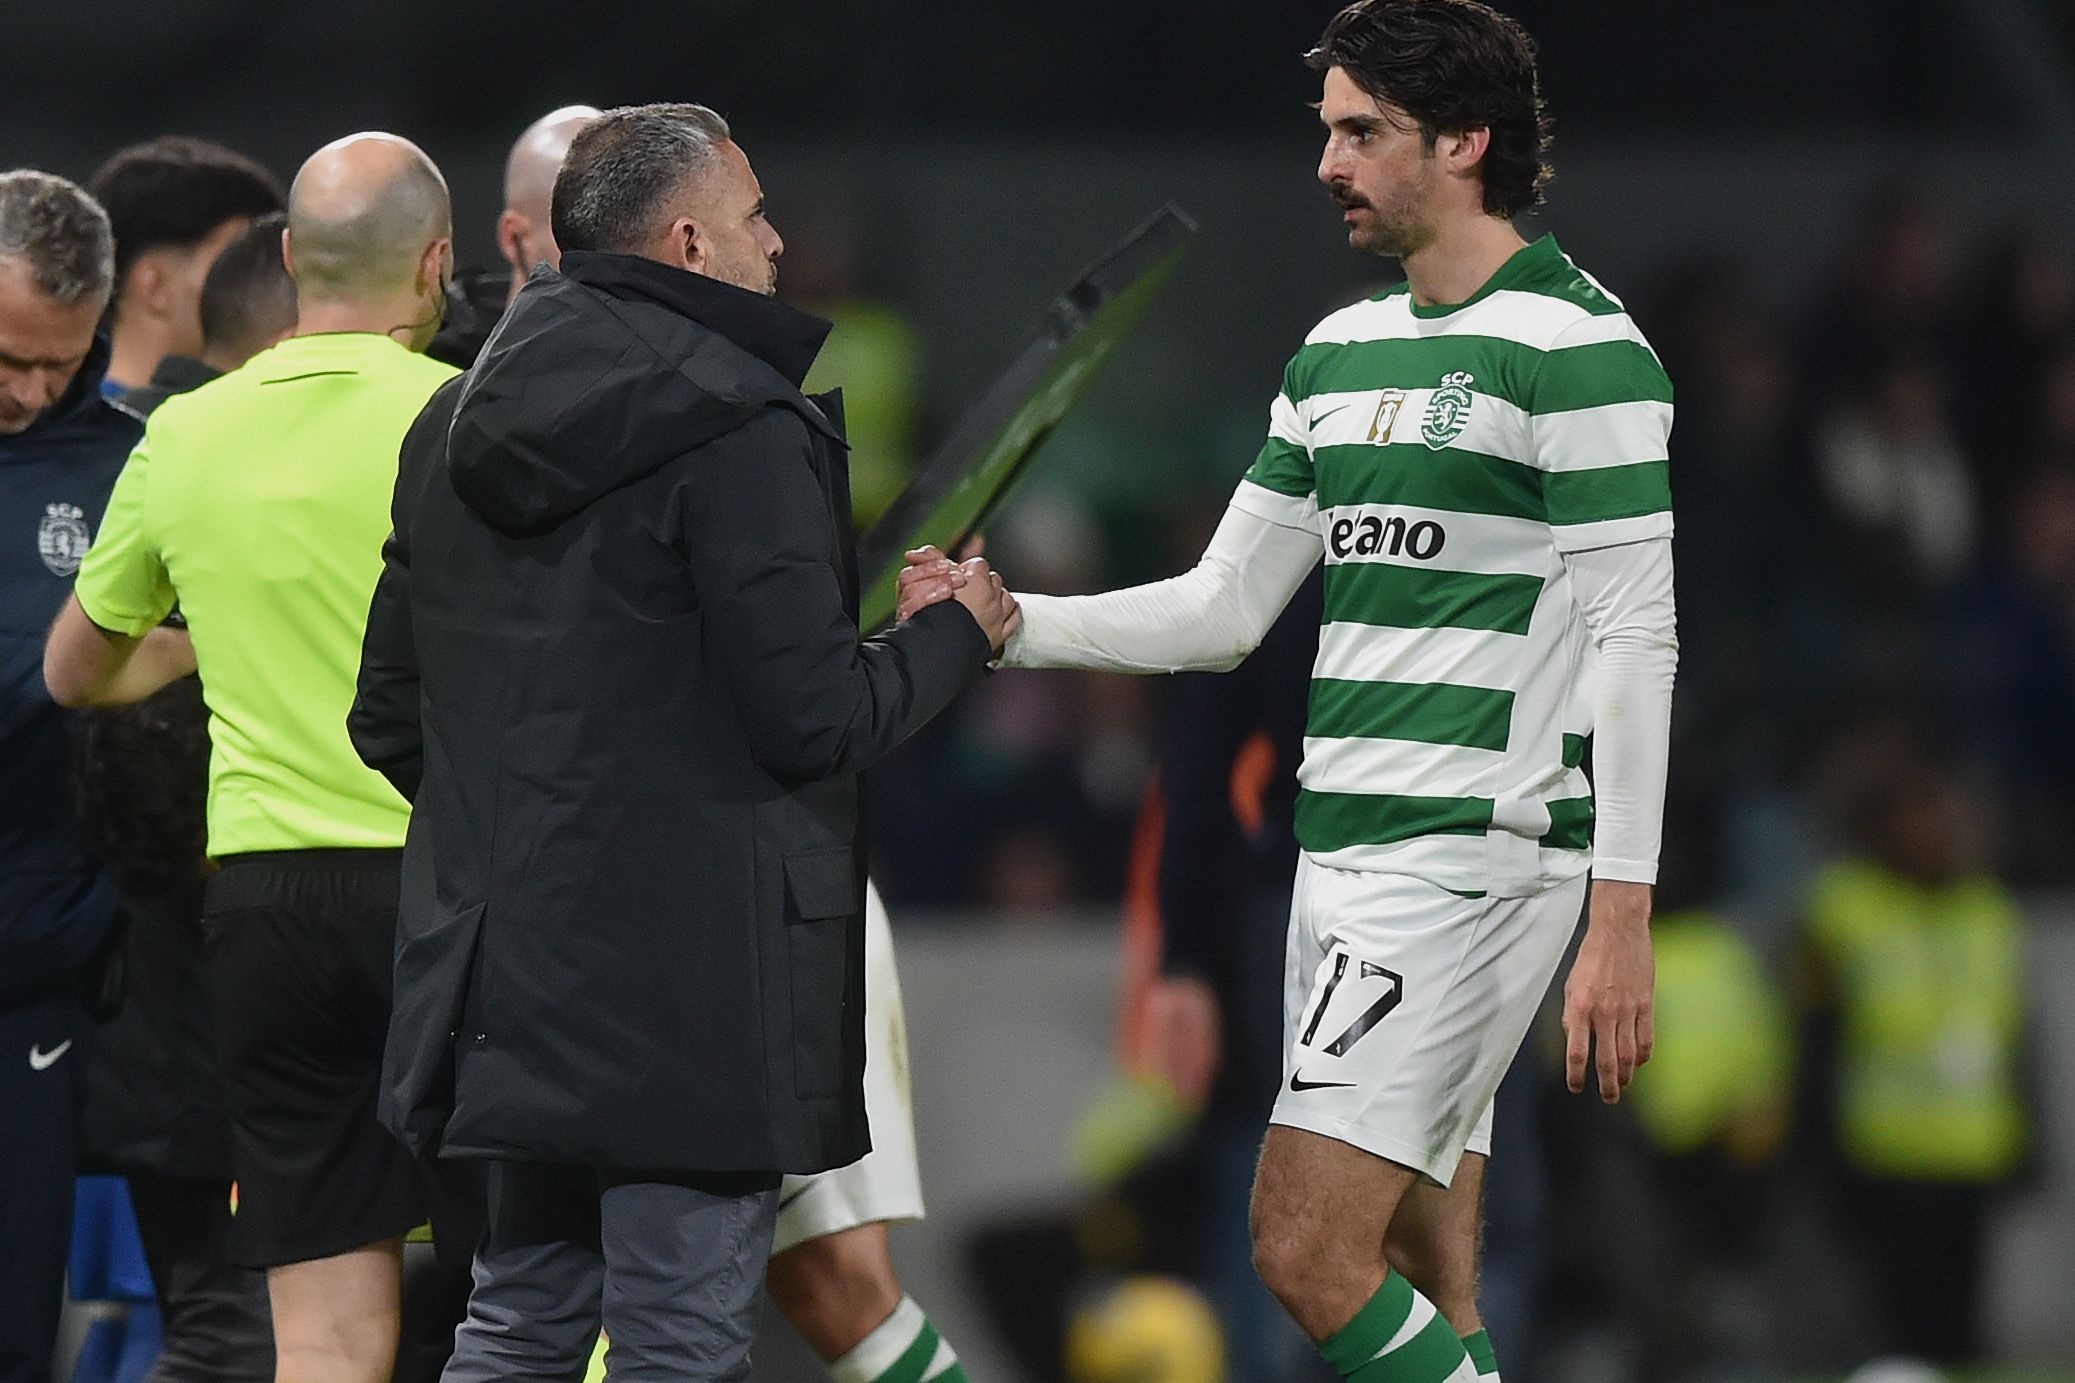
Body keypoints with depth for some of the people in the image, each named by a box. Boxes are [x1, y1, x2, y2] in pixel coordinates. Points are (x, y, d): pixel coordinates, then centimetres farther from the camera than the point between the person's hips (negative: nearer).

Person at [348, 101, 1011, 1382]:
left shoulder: (457, 430, 11)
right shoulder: (742, 431, -14)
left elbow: (390, 716, 16)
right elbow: (814, 716, -16)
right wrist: (959, 634, 1)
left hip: (508, 967, 8)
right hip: (694, 977, -8)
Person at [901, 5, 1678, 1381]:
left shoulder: (1577, 347, -9)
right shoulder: (1339, 351, 16)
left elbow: (1635, 640, -14)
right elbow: (1225, 608, 21)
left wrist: (1621, 918, -19)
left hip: (1475, 856, -8)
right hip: (1346, 853, 8)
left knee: (1309, 1252, -16)